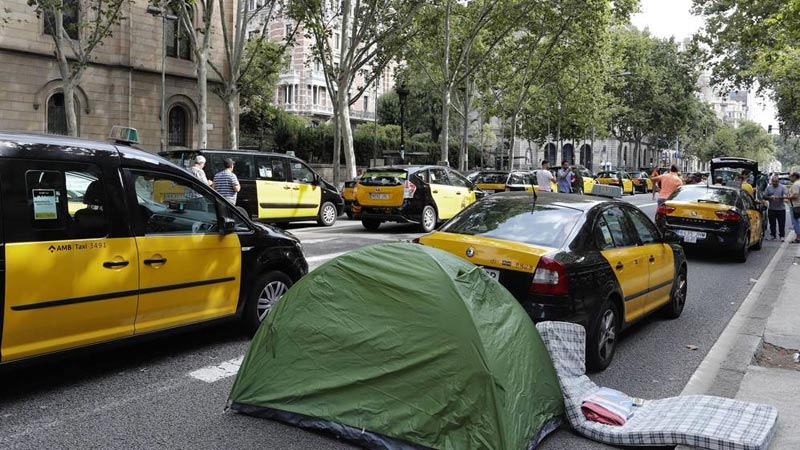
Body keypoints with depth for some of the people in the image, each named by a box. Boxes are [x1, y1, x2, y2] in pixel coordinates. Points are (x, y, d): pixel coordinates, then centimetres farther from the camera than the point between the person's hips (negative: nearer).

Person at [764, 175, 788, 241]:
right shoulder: (768, 188, 5)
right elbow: (764, 196, 4)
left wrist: (779, 197, -24)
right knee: (772, 223, 6)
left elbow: (786, 196, -7)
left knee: (782, 223, 0)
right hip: (771, 209, 1)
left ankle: (782, 236, 8)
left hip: (781, 208, -1)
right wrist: (770, 197, -16)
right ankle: (773, 235, 16)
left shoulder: (782, 187, 1)